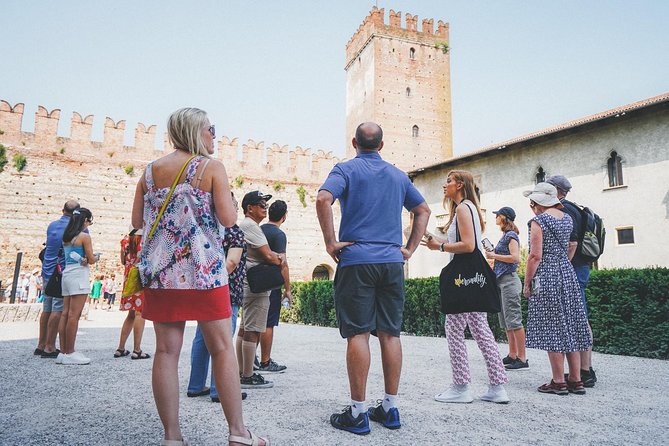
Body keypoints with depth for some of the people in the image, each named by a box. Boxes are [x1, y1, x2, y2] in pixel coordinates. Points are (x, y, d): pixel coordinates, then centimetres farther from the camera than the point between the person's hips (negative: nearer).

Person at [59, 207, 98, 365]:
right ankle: (70, 353, -4)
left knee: (65, 314, 8)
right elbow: (91, 259, -7)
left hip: (66, 273, 8)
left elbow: (69, 254, 14)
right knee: (74, 315, -7)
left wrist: (83, 259, 5)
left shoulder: (66, 236, 14)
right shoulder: (84, 236, -9)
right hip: (79, 275, -8)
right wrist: (95, 257, 12)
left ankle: (63, 351, 12)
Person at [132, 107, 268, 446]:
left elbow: (137, 221, 12)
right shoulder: (212, 167, -3)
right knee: (222, 348, 3)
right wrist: (226, 198, 9)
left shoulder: (151, 170, 10)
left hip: (159, 270, 5)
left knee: (167, 351, 6)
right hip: (203, 269, -4)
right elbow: (228, 219, -10)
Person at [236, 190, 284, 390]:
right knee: (252, 330, -6)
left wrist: (279, 255, -3)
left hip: (249, 285, 11)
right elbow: (268, 255, -20)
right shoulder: (250, 226, -14)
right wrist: (280, 260, 0)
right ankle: (248, 377, 0)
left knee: (245, 328, 14)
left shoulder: (251, 226, 20)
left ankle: (241, 372, 23)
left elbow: (265, 252, 17)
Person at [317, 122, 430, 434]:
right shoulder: (398, 175, 17)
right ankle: (390, 408, 16)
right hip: (392, 262, 5)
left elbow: (323, 200, -17)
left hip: (356, 260, -4)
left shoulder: (346, 169, 1)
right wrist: (410, 248, 17)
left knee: (358, 334, -3)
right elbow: (423, 211, 21)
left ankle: (357, 413, 3)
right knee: (390, 334, 7)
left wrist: (330, 242, -10)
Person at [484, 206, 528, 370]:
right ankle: (512, 355, 19)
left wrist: (494, 256, -14)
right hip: (501, 280, 10)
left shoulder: (511, 235, -9)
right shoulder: (505, 236, 17)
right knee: (506, 321, 12)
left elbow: (515, 258, -20)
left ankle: (522, 359, -3)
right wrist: (492, 253, 10)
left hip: (509, 281, -10)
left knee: (514, 320, -8)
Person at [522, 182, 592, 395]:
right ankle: (576, 380, 16)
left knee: (551, 327, -1)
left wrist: (527, 283, -9)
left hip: (546, 276, -7)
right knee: (570, 325, 10)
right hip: (568, 273, 7)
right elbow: (568, 249, 19)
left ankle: (558, 382, 4)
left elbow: (535, 255, -14)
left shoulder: (538, 220, -10)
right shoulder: (567, 218, 11)